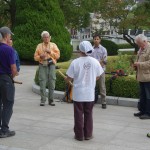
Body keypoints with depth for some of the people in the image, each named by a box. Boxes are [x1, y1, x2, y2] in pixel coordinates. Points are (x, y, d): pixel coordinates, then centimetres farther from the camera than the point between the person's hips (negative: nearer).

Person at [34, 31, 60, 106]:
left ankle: (51, 100, 5)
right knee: (42, 83, -5)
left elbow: (57, 55, 3)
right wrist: (40, 56, -10)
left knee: (52, 83, -3)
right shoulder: (39, 46, 13)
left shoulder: (53, 45, 12)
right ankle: (43, 100, 1)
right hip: (42, 65, 0)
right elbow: (35, 57, 9)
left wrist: (50, 52, -9)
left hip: (51, 65, 0)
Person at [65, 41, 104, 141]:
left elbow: (69, 78, -10)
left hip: (78, 93, -2)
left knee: (79, 114, 9)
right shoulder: (95, 62, -7)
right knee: (88, 114, 14)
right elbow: (97, 76, 5)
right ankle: (88, 134, 20)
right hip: (90, 94, 2)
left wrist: (66, 79, 13)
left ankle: (79, 135, 15)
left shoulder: (75, 62, -14)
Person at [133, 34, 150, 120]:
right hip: (141, 76, 9)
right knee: (142, 95, 15)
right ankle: (142, 111, 24)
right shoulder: (141, 49, 15)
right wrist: (136, 65, 9)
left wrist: (139, 64, -19)